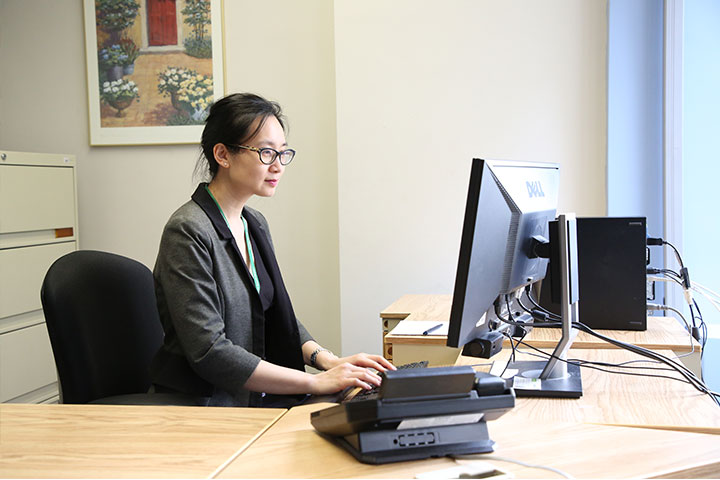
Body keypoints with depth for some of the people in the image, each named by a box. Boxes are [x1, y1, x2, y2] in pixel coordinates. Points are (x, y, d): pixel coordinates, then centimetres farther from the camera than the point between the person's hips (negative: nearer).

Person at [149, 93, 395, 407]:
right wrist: (315, 382, -21)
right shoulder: (188, 232, -16)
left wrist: (326, 359, -3)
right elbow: (209, 352, -21)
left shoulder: (255, 224, 11)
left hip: (259, 397, 8)